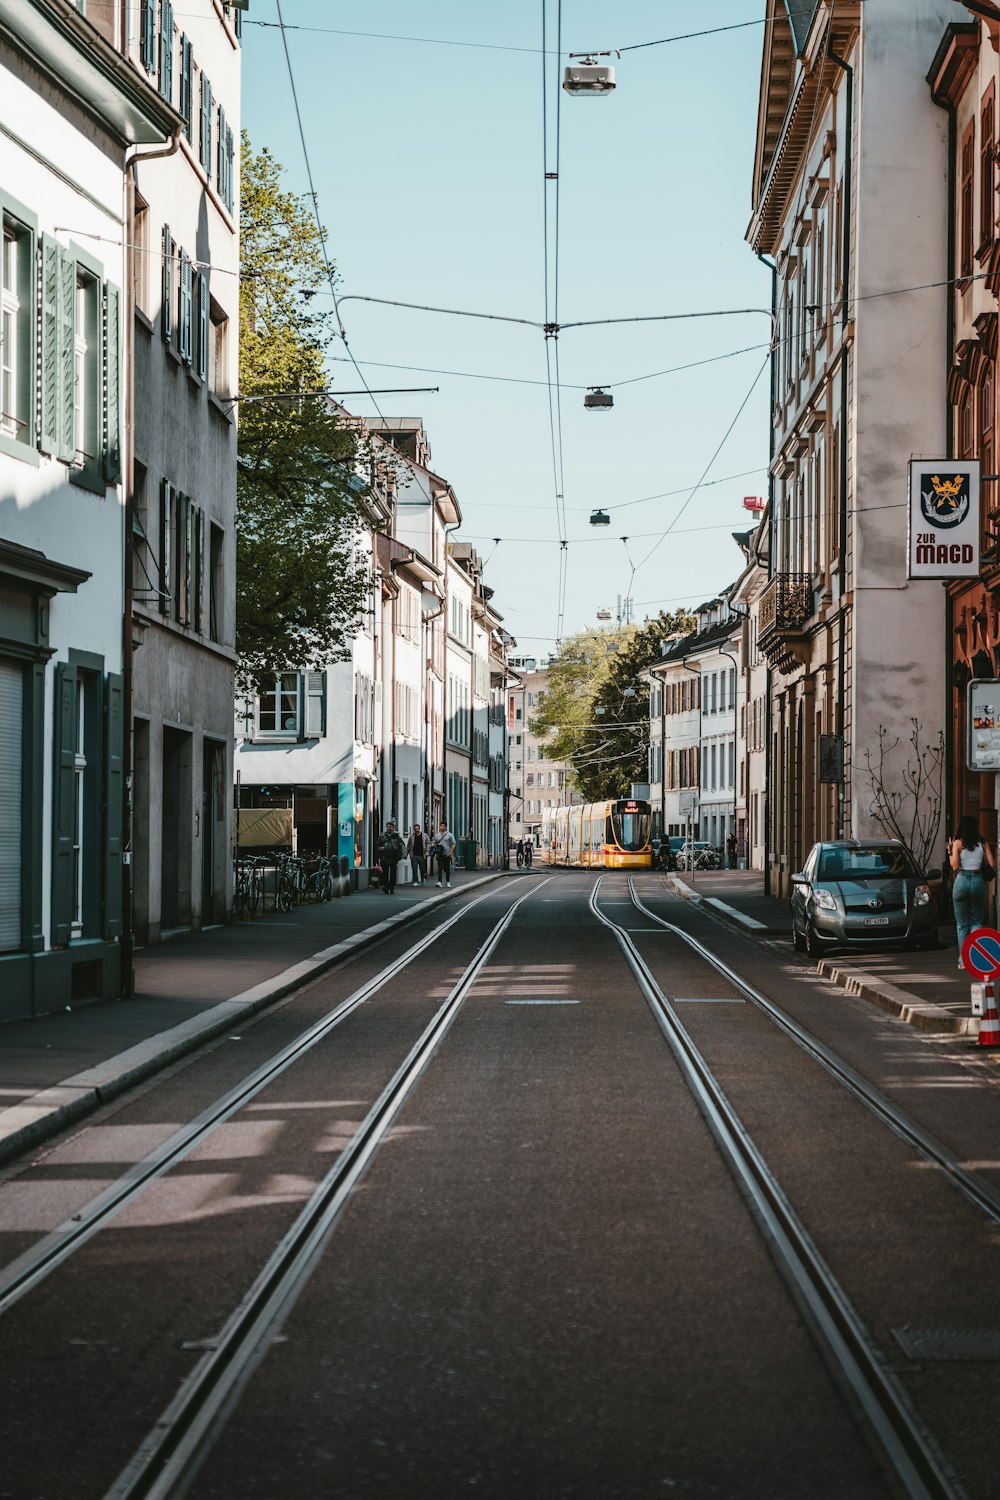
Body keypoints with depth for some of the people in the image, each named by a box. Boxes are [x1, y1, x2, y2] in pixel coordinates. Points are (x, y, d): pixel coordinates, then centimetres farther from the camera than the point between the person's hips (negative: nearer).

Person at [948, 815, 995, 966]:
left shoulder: (958, 843, -3)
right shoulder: (983, 843, 3)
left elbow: (955, 866, -10)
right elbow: (992, 865, 1)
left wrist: (950, 851, 4)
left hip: (962, 880, -1)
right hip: (978, 881, 1)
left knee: (962, 924, 7)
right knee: (976, 921, 12)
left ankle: (964, 960, 5)